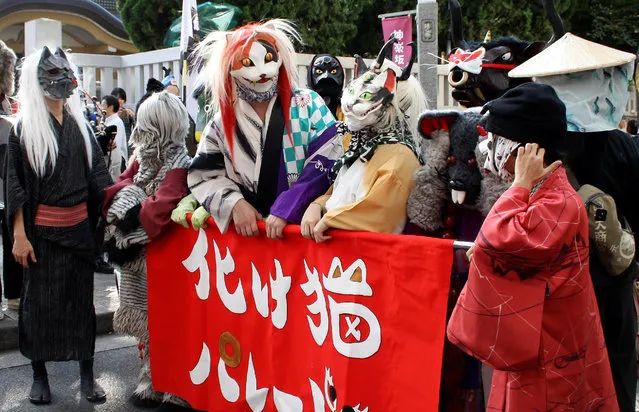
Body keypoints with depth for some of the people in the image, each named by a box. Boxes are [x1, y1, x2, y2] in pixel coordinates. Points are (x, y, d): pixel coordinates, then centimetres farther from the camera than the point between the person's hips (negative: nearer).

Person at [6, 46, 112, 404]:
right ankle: (40, 376, 22)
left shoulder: (80, 123, 7)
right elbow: (15, 185, -7)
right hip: (41, 230, -3)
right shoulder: (24, 128, -4)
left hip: (80, 227, 4)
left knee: (83, 299, 9)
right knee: (40, 301, 6)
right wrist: (19, 235, -11)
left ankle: (87, 375, 20)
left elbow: (98, 174, 10)